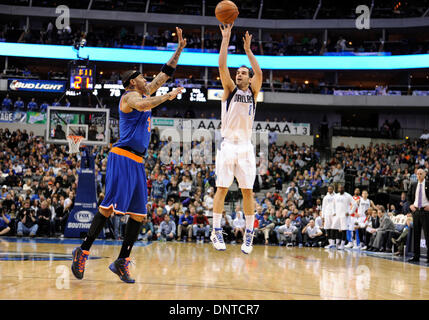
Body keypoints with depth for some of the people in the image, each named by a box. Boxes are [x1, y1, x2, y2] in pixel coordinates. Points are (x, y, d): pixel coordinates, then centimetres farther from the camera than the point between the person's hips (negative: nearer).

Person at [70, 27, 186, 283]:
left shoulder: (145, 93, 21)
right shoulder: (130, 96, -5)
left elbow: (165, 73, 27)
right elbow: (143, 106, -28)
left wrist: (180, 48, 24)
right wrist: (168, 97, -19)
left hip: (137, 162, 9)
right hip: (122, 157, -9)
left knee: (139, 213, 3)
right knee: (110, 207, -13)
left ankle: (122, 262, 5)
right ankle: (83, 251, -5)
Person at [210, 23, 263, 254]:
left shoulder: (253, 92, 10)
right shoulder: (230, 89, 7)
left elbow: (259, 73, -7)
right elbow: (222, 66, -6)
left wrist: (248, 49, -4)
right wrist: (225, 38, -7)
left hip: (245, 147, 2)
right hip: (228, 146, -1)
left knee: (247, 191, 1)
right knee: (222, 189, -4)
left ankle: (249, 234, 7)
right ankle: (216, 232, 3)